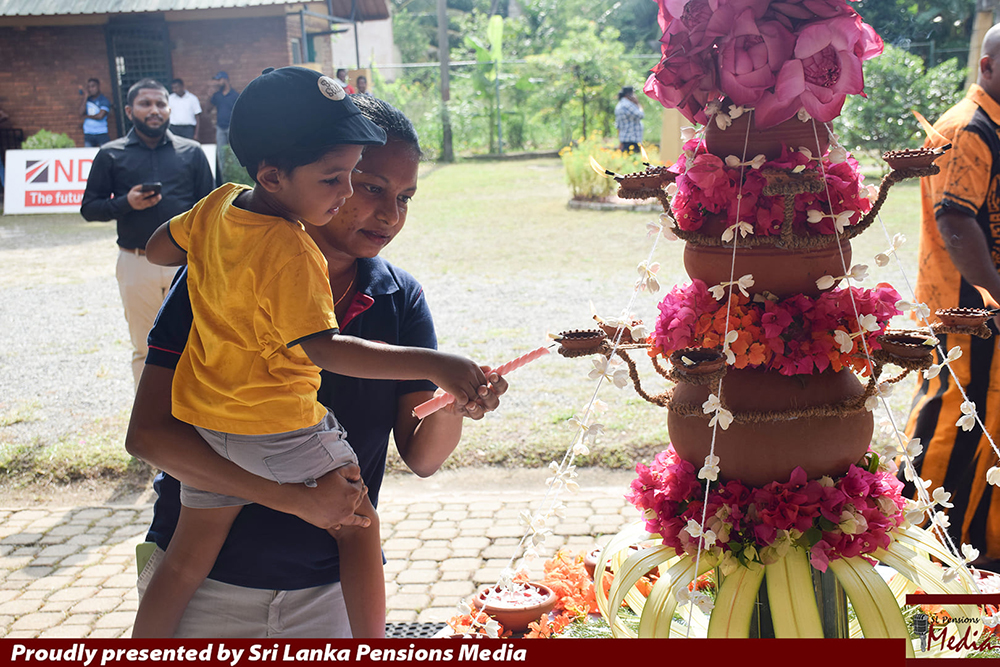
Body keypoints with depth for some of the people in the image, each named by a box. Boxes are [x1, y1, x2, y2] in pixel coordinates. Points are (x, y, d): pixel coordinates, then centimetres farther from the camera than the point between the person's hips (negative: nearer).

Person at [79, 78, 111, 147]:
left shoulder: (104, 101, -2)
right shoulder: (86, 100, 12)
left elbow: (100, 116, -12)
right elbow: (81, 113, -2)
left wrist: (87, 116, 2)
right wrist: (85, 98, -2)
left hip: (102, 134, -4)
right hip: (88, 134, 4)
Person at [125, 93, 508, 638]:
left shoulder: (400, 300, -4)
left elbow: (420, 458, -5)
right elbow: (147, 433, -19)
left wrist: (450, 406, -27)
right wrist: (293, 496, -27)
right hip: (204, 578, -2)